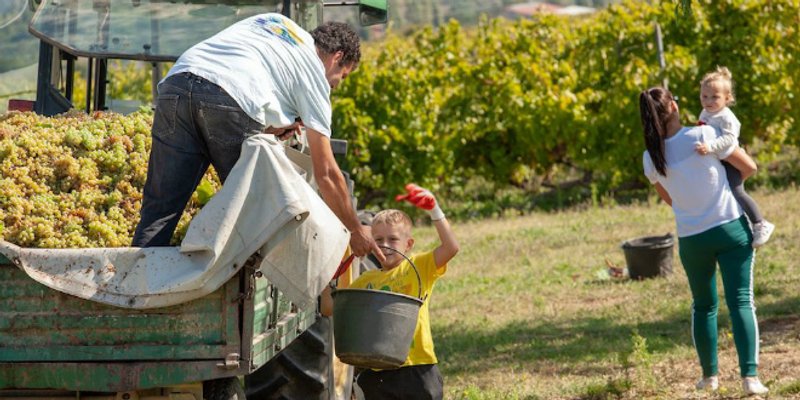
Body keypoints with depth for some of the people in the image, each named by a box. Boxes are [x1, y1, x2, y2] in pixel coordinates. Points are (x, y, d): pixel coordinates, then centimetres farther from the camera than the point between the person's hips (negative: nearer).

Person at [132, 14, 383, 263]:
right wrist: (356, 230, 29)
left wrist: (272, 129, 28)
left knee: (160, 208, 4)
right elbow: (325, 173, 19)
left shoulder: (271, 21, 36)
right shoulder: (315, 73, 20)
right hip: (232, 101, -5)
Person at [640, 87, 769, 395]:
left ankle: (709, 376, 25)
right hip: (731, 229, -3)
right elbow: (749, 167, -4)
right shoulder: (704, 135, -15)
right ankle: (750, 376, -10)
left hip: (691, 239, 3)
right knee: (741, 302, 0)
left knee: (703, 306, 20)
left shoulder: (651, 157, -4)